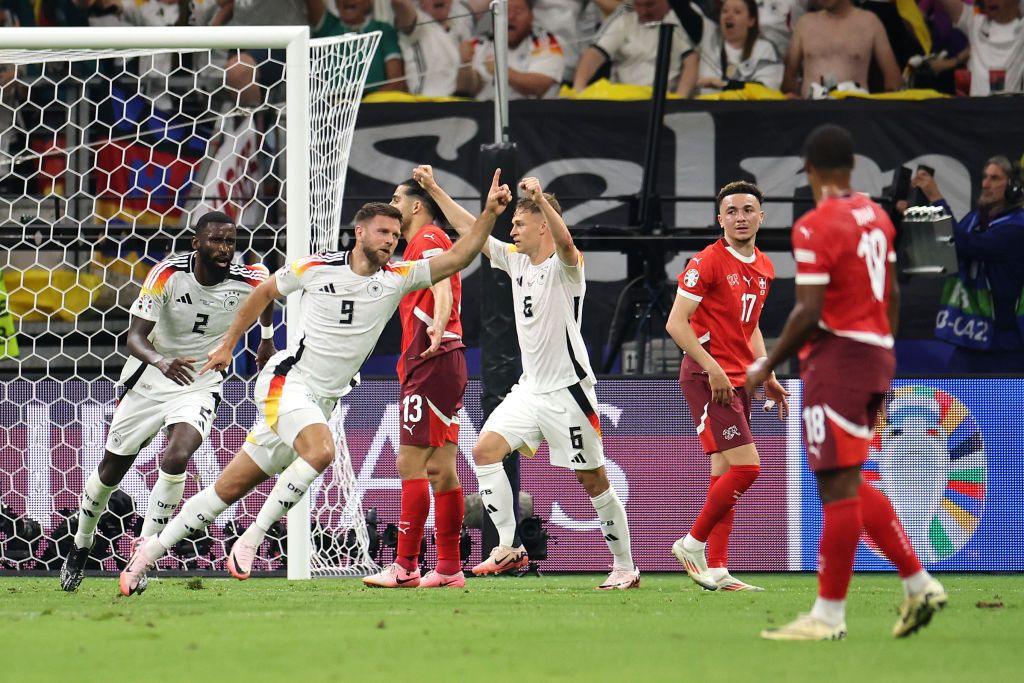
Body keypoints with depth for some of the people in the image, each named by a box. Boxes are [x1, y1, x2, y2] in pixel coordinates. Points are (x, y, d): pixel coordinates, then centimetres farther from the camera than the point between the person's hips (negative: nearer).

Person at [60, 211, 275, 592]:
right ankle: (80, 548, 37)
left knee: (176, 459, -27)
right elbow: (135, 336, -25)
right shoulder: (168, 274, -21)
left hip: (200, 387, 0)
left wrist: (267, 341, 27)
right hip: (148, 382, 0)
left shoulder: (248, 282, -15)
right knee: (111, 470, 11)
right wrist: (161, 361, -46)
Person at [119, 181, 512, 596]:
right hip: (286, 380, -4)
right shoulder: (315, 268, -4)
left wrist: (489, 214, -18)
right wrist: (228, 345, 18)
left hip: (321, 401, 4)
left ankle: (150, 551, 15)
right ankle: (252, 538, -23)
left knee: (231, 488, 6)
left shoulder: (396, 279, 2)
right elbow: (264, 293, 13)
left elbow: (456, 258, -6)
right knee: (321, 450, -33)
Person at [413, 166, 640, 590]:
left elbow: (564, 242, -35)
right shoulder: (516, 261, 10)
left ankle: (625, 567, 9)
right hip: (529, 390, 7)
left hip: (568, 390, -7)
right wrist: (434, 190, 13)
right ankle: (508, 548, -10)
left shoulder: (564, 265, -11)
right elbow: (468, 229, 15)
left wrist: (540, 198, -50)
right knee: (485, 449, -10)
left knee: (593, 480, -2)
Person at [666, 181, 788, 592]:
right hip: (707, 378, -8)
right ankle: (692, 544, -2)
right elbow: (676, 322, -14)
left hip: (739, 381, 8)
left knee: (725, 473, 6)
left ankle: (715, 569, 8)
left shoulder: (764, 268, 13)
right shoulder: (707, 263, -11)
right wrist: (712, 367, -21)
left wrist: (768, 378, 16)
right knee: (745, 466, -14)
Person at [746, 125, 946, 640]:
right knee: (849, 486, 16)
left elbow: (809, 312, -17)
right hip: (877, 349, 9)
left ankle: (829, 615, -3)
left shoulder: (814, 227, -14)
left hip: (837, 356, -8)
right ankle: (918, 585, 13)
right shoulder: (876, 217, 11)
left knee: (838, 488, -6)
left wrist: (766, 367, -8)